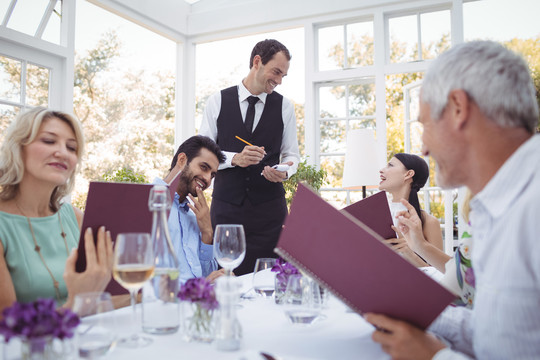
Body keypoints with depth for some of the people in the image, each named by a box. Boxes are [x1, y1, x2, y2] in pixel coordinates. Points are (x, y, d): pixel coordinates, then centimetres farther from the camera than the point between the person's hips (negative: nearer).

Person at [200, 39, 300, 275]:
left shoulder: (284, 107, 7)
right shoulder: (217, 102, 5)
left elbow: (291, 155, 11)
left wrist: (284, 172, -11)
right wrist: (235, 158, -14)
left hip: (269, 208, 1)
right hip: (226, 206, 0)